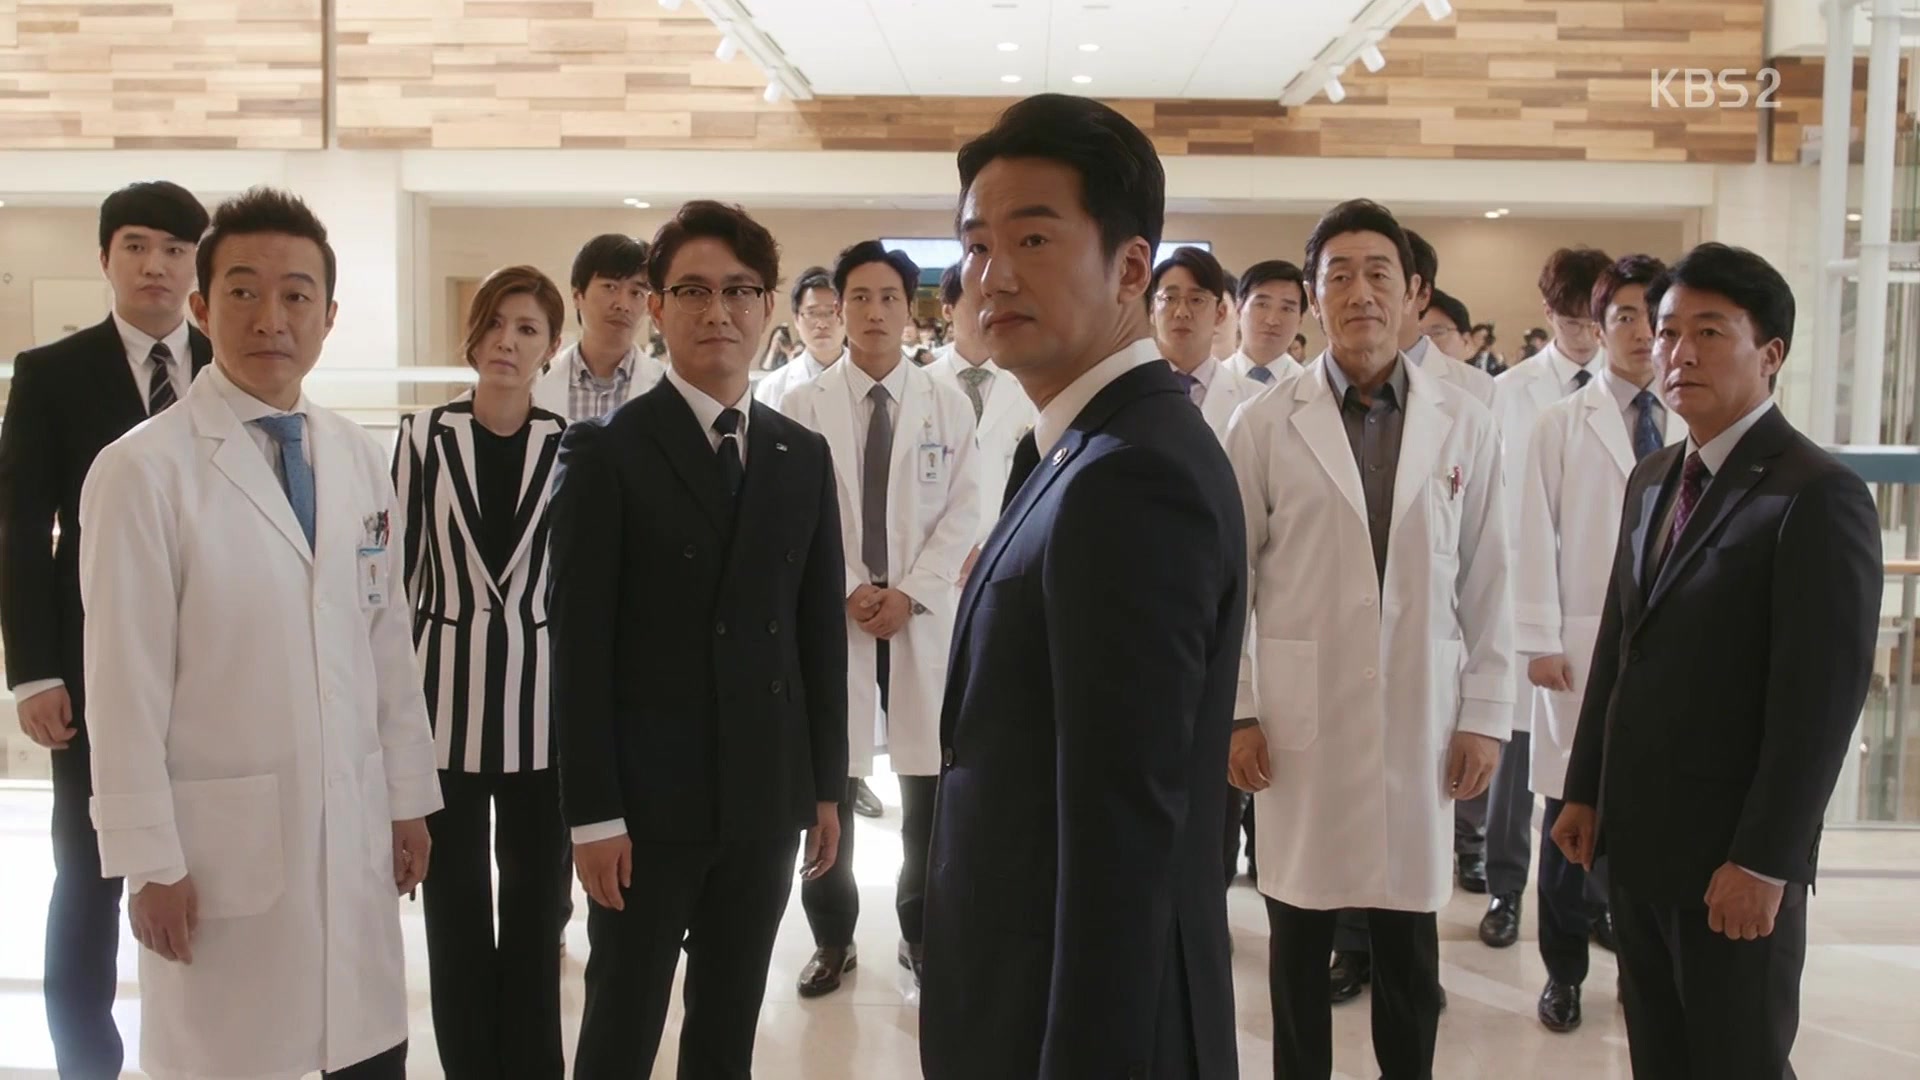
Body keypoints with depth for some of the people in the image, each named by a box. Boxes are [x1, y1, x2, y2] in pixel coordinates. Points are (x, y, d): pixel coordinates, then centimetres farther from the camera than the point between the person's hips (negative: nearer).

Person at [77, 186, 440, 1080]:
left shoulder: (360, 458, 5)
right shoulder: (142, 470, -11)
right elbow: (125, 682, -10)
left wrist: (410, 794, 11)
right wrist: (149, 860, -10)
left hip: (356, 830, 5)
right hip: (222, 839, -4)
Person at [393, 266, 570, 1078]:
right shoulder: (423, 435, -1)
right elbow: (401, 570, 2)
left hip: (541, 700, 0)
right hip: (446, 694, 0)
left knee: (536, 906, 10)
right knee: (455, 906, 10)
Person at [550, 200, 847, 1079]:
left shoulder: (803, 457, 8)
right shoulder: (606, 453, -6)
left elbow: (821, 630, 10)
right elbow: (579, 641, -9)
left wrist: (827, 783, 9)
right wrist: (593, 811, -12)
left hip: (767, 797, 4)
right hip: (649, 798, -4)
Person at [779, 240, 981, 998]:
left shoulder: (948, 406, 5)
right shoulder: (803, 406, 2)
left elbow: (962, 514, 1)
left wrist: (909, 594, -10)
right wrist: (848, 591, -11)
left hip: (923, 617, 1)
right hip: (831, 615, 0)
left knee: (930, 784, 4)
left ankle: (922, 932, 21)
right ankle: (832, 938, 19)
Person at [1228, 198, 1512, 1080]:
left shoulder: (1466, 425, 2)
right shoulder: (1265, 425, -3)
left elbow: (1487, 583, 4)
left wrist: (1485, 714, 2)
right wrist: (1233, 711, -4)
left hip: (1422, 722, 1)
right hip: (1299, 721, -1)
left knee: (1409, 938, 12)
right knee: (1299, 936, 11)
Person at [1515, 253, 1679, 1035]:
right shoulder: (1562, 424, 1)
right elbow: (1537, 538, -1)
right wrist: (1540, 642, -6)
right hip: (1583, 646, -1)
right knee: (1572, 811, 5)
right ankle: (1564, 970, 18)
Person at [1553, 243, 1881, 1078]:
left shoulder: (1817, 495, -14)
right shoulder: (1651, 480, 11)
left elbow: (1822, 697, -18)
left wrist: (1764, 861, -19)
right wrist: (1585, 791, 12)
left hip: (1733, 860, -7)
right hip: (1636, 838, 7)